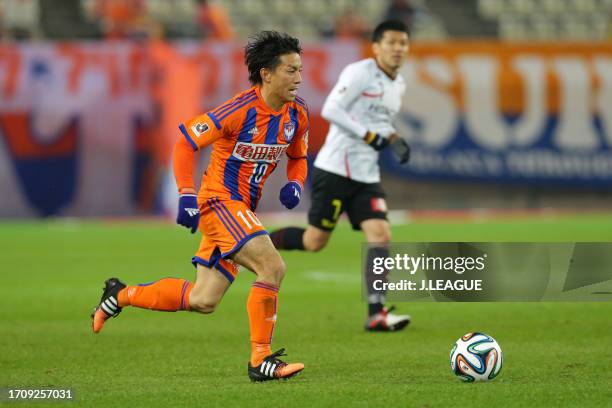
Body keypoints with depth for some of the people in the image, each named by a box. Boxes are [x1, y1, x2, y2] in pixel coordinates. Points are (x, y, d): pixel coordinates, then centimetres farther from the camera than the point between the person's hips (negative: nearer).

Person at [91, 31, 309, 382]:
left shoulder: (296, 112, 2)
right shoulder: (241, 110, -20)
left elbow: (298, 157, 19)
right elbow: (185, 143, -14)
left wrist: (295, 185, -3)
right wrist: (187, 196, -19)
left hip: (242, 209, 8)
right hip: (219, 201, -8)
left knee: (203, 301, 8)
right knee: (272, 266, -24)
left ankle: (122, 295, 27)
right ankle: (261, 360, -16)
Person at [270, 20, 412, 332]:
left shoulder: (398, 85, 14)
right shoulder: (360, 72, -11)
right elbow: (331, 110, -19)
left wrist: (394, 140, 8)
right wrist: (369, 135, -22)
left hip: (366, 175, 7)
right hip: (335, 169, -7)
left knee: (381, 236, -10)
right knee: (315, 241, -3)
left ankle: (376, 314, -12)